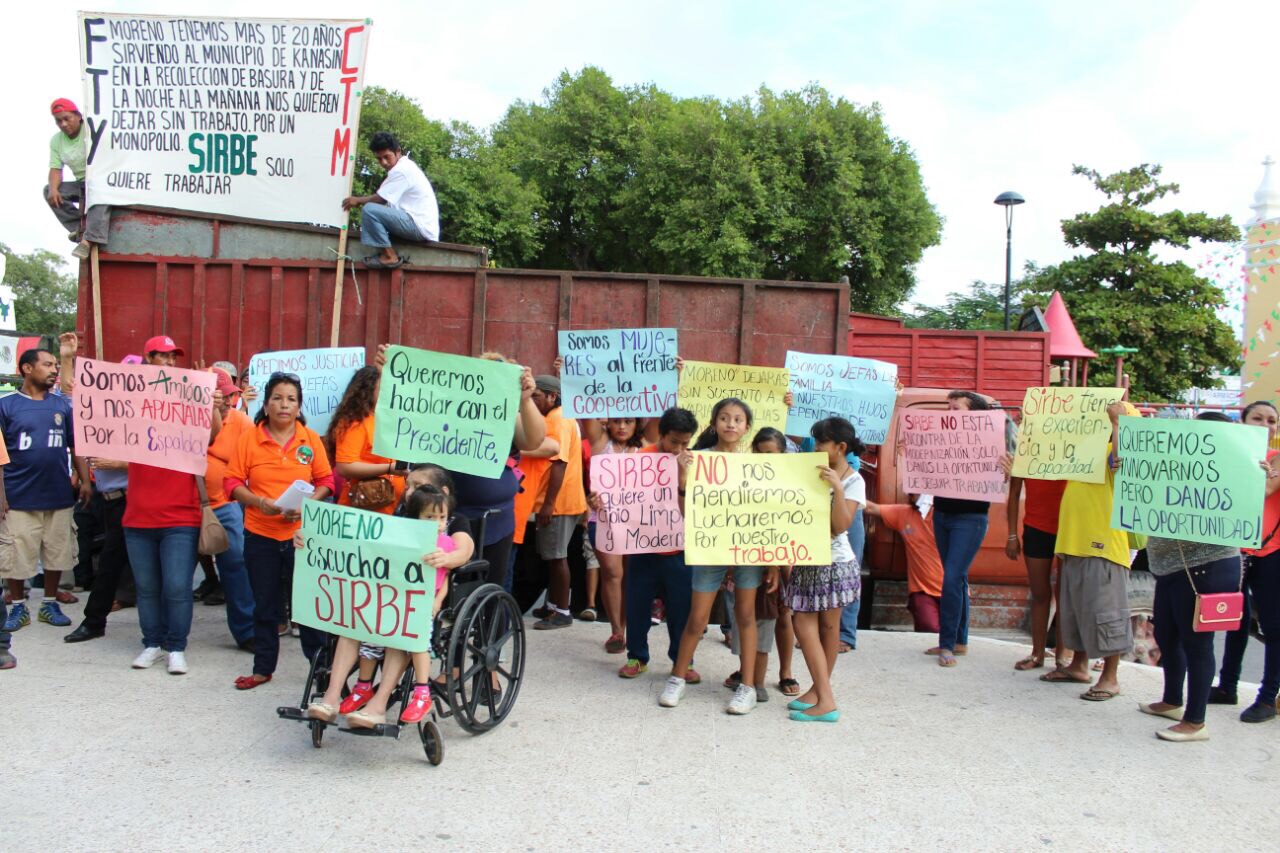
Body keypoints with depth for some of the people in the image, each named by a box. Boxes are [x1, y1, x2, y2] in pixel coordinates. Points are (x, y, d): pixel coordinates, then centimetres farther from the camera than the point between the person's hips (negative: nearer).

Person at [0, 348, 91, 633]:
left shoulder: (63, 405, 8)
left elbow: (77, 447, 11)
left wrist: (85, 481, 1)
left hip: (59, 496, 2)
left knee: (57, 555, 9)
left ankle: (50, 604, 24)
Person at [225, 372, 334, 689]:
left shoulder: (310, 439, 1)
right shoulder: (248, 438, -1)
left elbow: (325, 481, 4)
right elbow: (232, 482, -1)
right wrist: (261, 502, -17)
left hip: (302, 532, 0)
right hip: (260, 534, 1)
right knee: (265, 604, 12)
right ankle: (263, 667, 25)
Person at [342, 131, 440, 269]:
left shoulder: (401, 169, -11)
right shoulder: (406, 167, 20)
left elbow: (380, 199, -9)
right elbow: (384, 199, 19)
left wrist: (358, 200, 7)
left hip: (420, 226, -11)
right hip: (426, 227, 11)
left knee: (370, 210, -19)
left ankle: (389, 256, -12)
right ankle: (390, 255, 13)